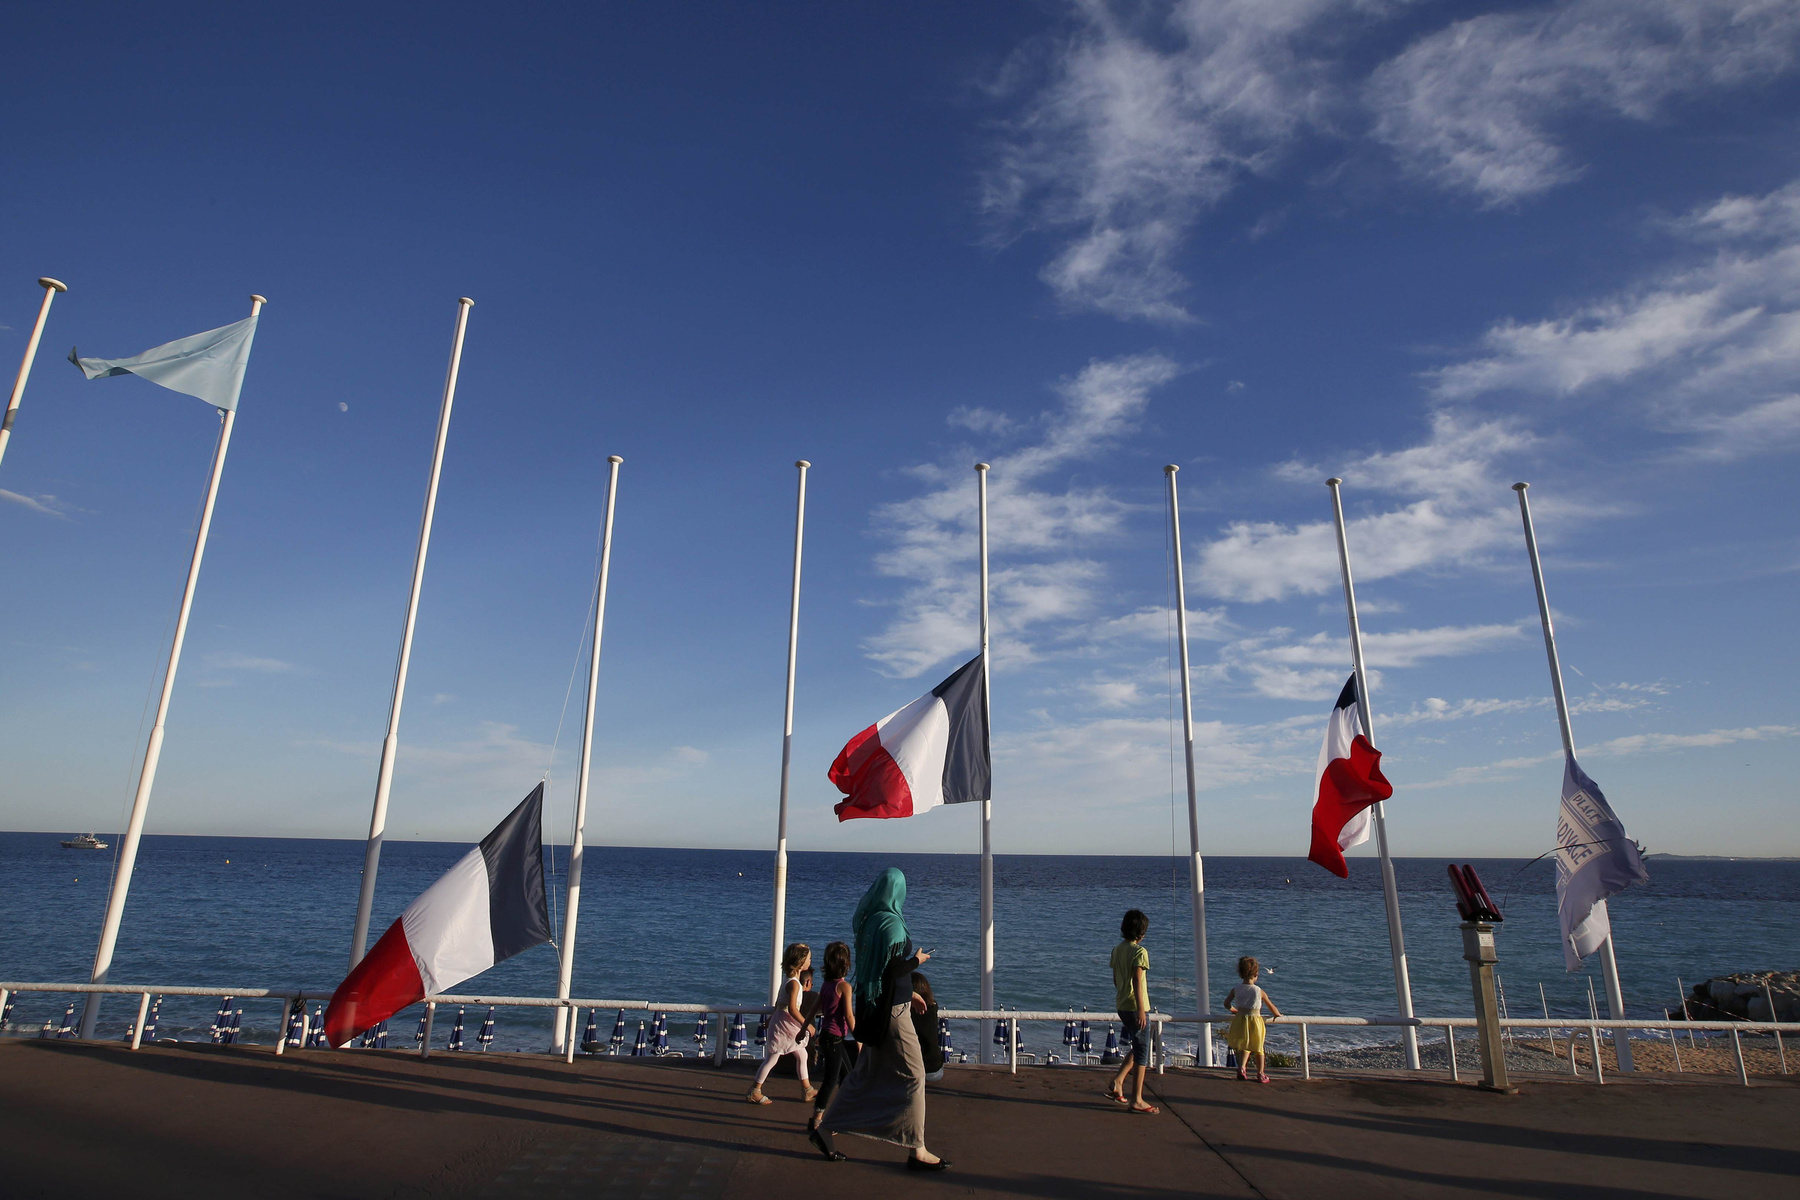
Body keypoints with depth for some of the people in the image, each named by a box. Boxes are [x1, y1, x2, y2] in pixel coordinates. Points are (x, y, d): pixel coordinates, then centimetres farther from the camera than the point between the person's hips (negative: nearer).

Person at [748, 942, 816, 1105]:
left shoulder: (790, 978, 6)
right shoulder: (794, 983, -23)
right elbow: (792, 1008, -30)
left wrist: (773, 1017, 26)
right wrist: (806, 1024, -24)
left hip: (788, 1025, 10)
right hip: (783, 1025, -10)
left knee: (802, 1055, 15)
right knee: (772, 1059, 2)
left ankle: (807, 1089, 24)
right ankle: (754, 1092, 14)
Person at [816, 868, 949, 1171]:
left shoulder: (869, 920, 7)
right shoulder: (890, 922, -19)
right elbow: (893, 968, -24)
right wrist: (917, 960, -5)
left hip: (873, 1007, 9)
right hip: (891, 1010, -9)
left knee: (865, 1073, 18)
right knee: (912, 1076, 2)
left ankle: (825, 1129, 23)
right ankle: (917, 1151, 10)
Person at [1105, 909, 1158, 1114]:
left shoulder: (1117, 949, 9)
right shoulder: (1140, 951, -14)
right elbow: (1137, 981, -21)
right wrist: (1141, 1010, -21)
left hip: (1122, 1007, 8)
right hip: (1136, 1007, -8)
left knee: (1137, 1049, 20)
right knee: (1142, 1052, 2)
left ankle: (1116, 1084, 13)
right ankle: (1137, 1100, 5)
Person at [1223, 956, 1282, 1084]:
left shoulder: (1235, 990, -1)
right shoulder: (1260, 992, -7)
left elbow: (1227, 1004, 6)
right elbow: (1272, 1007, 4)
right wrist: (1278, 1014, 26)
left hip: (1240, 1020, 2)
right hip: (1255, 1020, -2)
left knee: (1244, 1047, 20)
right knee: (1258, 1048, 16)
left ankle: (1242, 1067, 3)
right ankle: (1261, 1074, 22)